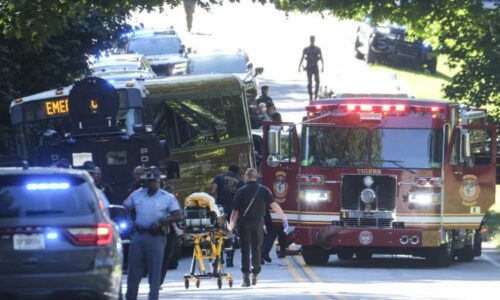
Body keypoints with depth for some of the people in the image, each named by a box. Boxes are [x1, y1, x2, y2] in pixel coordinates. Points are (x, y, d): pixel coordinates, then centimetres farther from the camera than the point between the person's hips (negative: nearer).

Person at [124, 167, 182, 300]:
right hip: (138, 235, 3)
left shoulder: (167, 198, 1)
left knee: (155, 271, -1)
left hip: (156, 237, -3)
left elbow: (177, 216, -5)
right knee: (134, 268, 5)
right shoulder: (137, 195, 11)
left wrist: (161, 222, -16)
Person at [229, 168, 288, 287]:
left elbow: (235, 211, -2)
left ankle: (246, 277, -11)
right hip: (258, 223, 2)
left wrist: (231, 226, 6)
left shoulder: (241, 192, -3)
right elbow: (274, 205, -7)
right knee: (256, 250, 14)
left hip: (245, 223, -2)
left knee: (245, 250, -2)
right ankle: (255, 276, 15)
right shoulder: (264, 190, 1)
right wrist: (284, 219, -2)